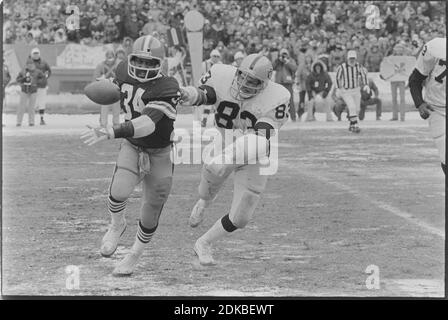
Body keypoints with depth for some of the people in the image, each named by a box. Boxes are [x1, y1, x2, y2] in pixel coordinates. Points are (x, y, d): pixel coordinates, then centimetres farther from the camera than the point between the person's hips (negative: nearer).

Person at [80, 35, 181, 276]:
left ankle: (134, 257, 34)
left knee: (150, 215, 7)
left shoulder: (166, 89, -28)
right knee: (119, 192, -27)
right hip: (132, 147, 3)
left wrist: (110, 133, -51)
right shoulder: (125, 72, -9)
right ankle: (117, 225, 7)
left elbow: (148, 124, -42)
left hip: (160, 154, -3)